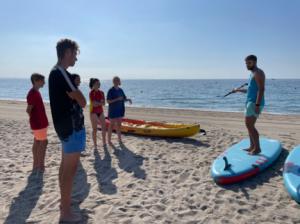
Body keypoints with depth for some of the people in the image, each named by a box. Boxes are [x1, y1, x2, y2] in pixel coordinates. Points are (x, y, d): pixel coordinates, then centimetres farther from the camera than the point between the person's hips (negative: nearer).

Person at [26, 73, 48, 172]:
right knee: (43, 143, -4)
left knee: (37, 143, 13)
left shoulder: (36, 92, 12)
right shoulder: (32, 93, -18)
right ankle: (40, 166, 4)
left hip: (41, 122, 10)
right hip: (38, 123, -10)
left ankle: (36, 165, 22)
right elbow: (28, 110, -18)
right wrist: (35, 118, -6)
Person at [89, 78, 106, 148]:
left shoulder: (101, 92, 7)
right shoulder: (92, 92, -10)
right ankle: (95, 145, 8)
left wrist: (97, 103, -15)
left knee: (104, 127, 5)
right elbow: (94, 104, -17)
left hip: (100, 112, 6)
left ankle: (104, 143, 18)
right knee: (95, 129, -1)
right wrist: (100, 102, -7)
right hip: (93, 112, -6)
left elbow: (104, 103, 1)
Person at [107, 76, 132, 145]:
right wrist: (117, 99, -24)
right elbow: (108, 101, -15)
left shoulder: (120, 90, 8)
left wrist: (128, 99, -8)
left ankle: (119, 139, 21)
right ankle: (109, 140, 13)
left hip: (120, 110, 6)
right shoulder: (111, 90, -11)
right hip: (113, 111, -6)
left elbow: (124, 98, 14)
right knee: (111, 125, 3)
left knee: (119, 125, 12)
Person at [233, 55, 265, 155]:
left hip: (255, 103, -10)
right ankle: (252, 147, 18)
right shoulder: (253, 74, 22)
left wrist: (257, 105, -26)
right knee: (249, 125, 11)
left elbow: (261, 89, -19)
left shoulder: (258, 73, -9)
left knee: (250, 125, -13)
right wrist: (239, 90, 29)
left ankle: (257, 148, -6)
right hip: (250, 102, 10)